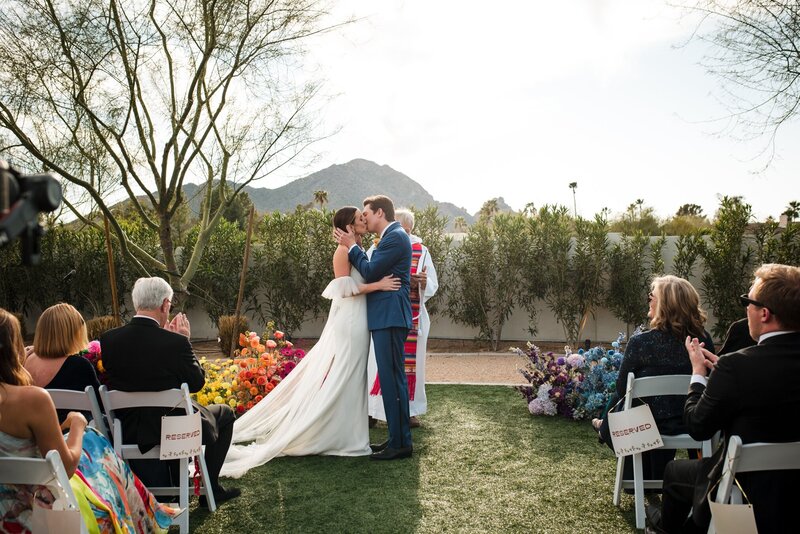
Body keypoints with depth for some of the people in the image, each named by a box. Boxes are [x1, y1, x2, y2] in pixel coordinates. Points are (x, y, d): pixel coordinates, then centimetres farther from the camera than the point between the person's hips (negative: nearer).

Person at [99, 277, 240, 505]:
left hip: (126, 432, 6)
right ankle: (210, 488, 24)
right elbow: (197, 382, -9)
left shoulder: (109, 339, -8)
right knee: (224, 412, 21)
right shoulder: (175, 342, -23)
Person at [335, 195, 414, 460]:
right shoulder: (391, 237, 20)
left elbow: (370, 272, -14)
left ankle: (401, 443, -1)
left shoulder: (396, 236, -11)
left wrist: (352, 246, -4)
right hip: (385, 318, 10)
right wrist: (353, 246, 13)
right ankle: (397, 438, 21)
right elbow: (374, 271, 19)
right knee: (391, 378, 13)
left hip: (390, 318, -10)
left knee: (392, 378, -7)